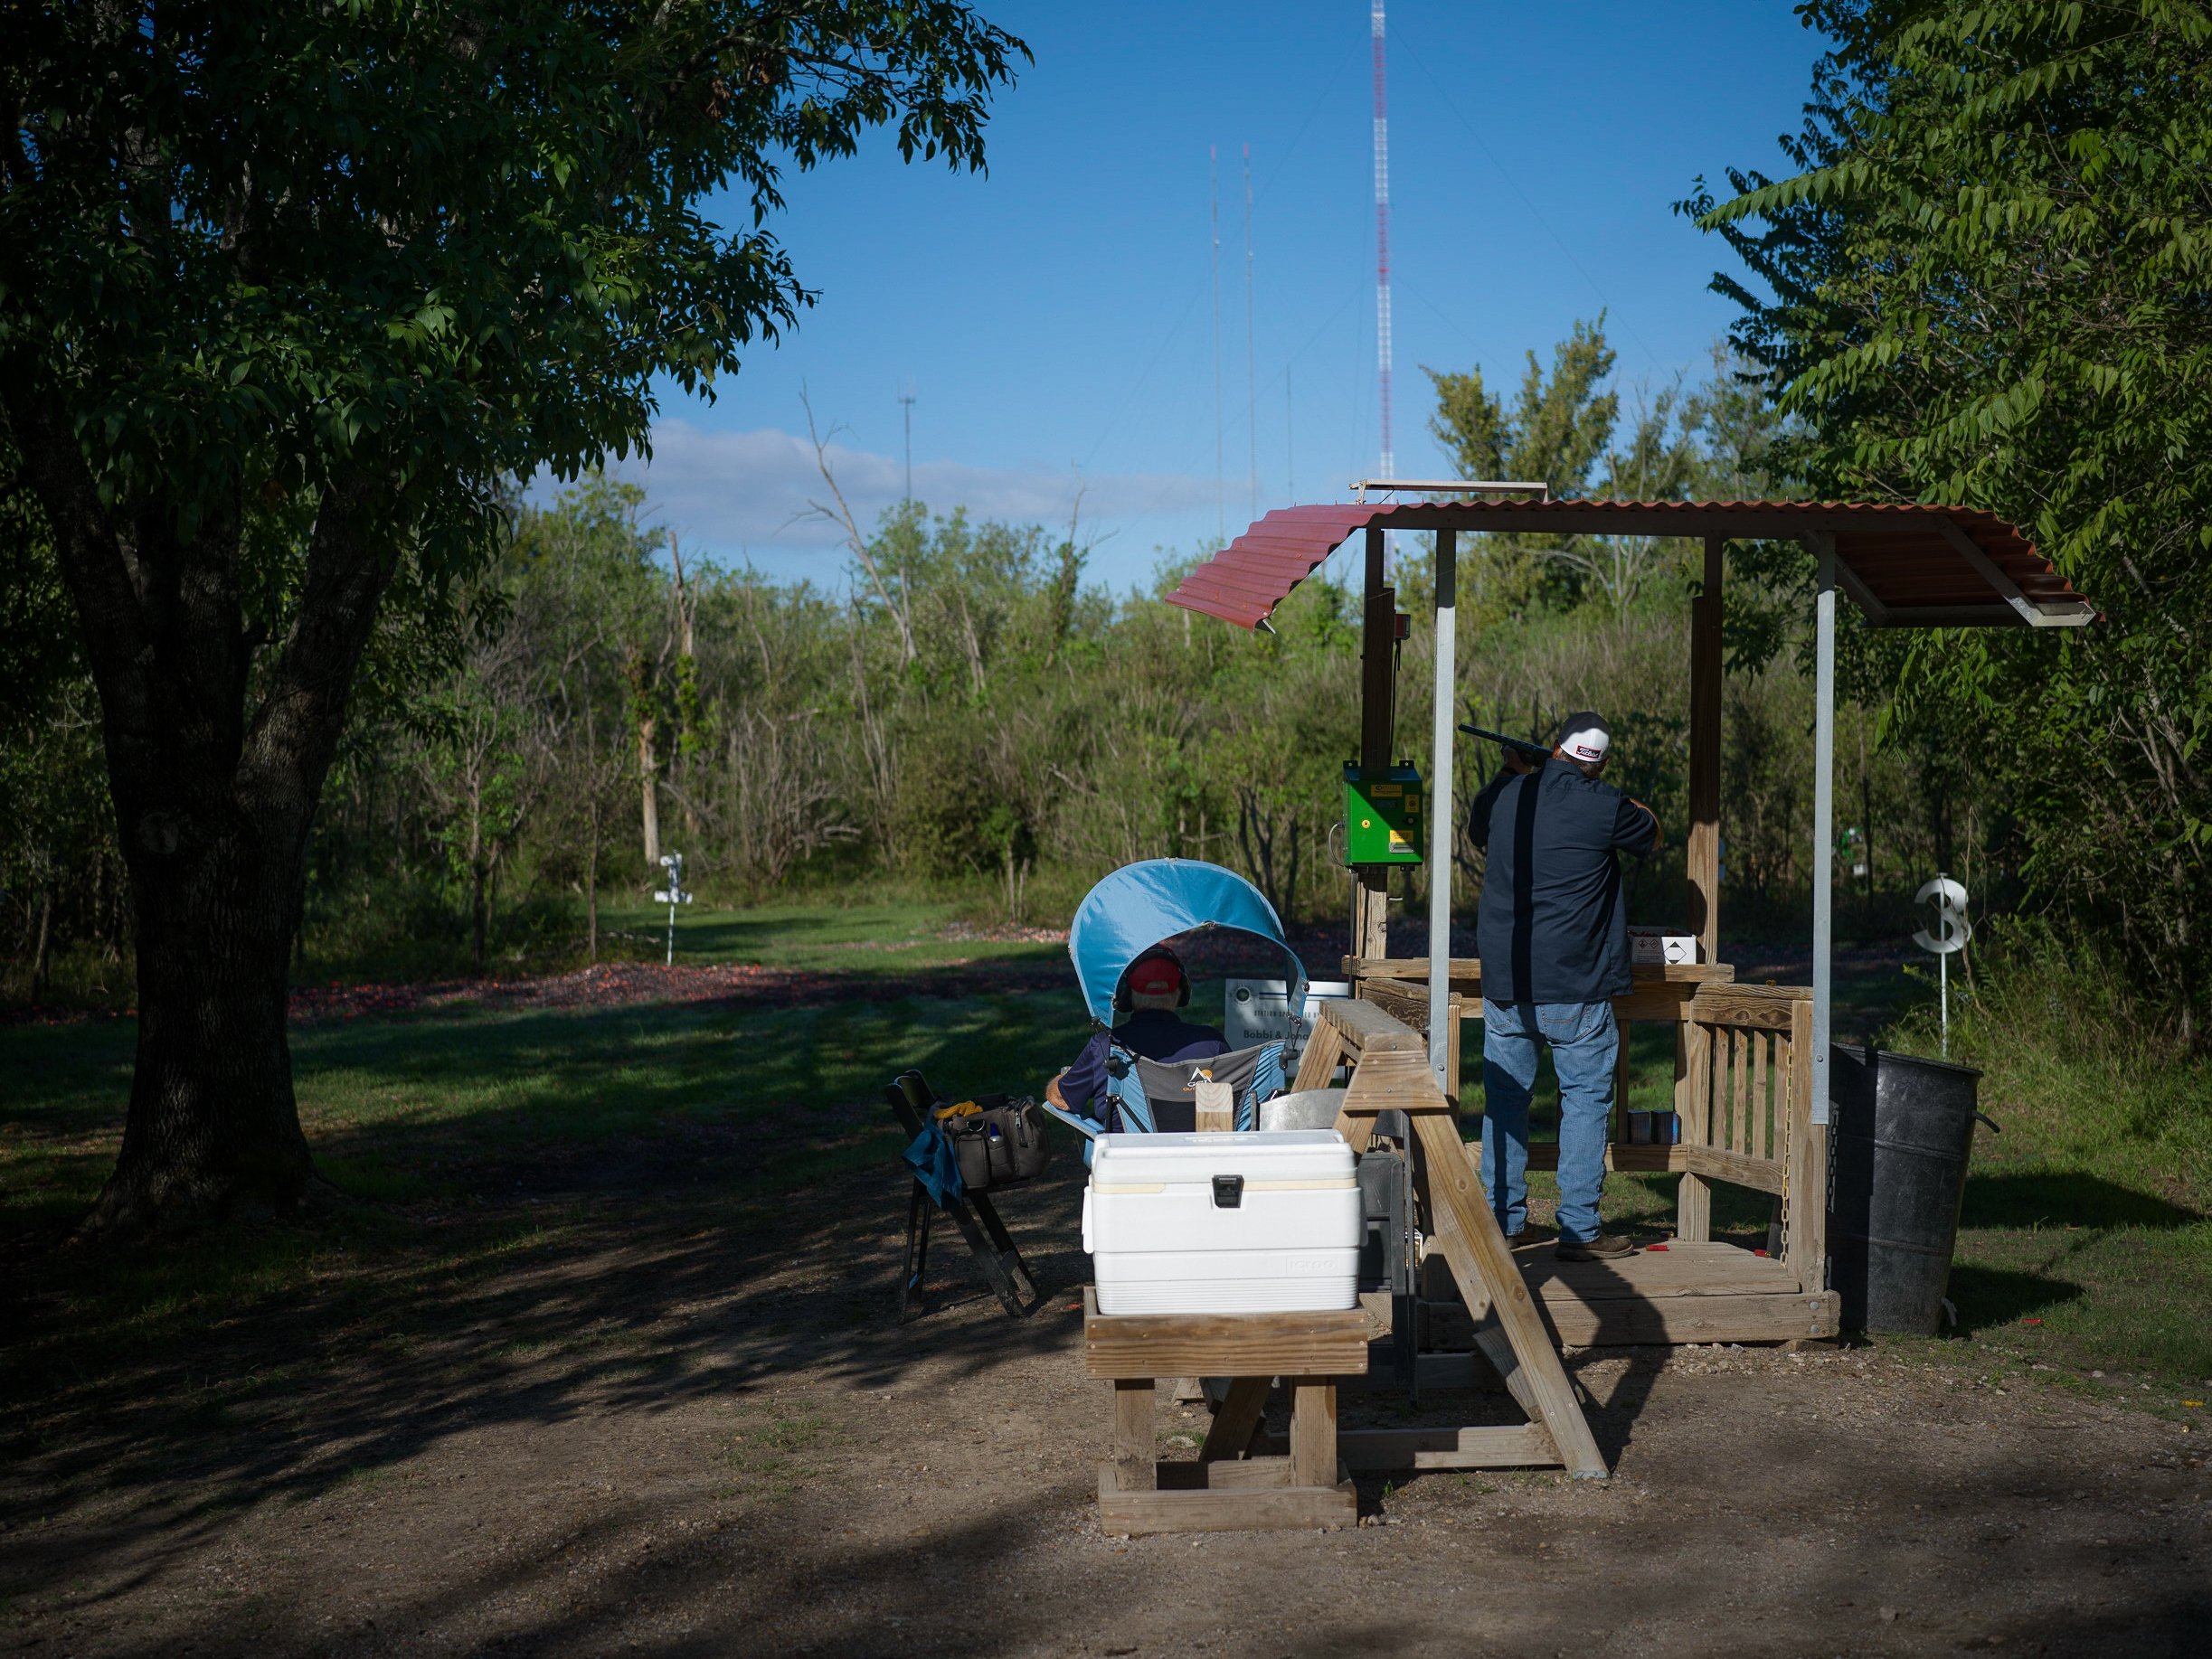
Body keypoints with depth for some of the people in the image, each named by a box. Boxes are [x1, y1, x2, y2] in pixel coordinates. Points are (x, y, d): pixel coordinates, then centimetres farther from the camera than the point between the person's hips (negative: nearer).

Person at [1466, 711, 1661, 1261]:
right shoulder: (1603, 805, -10)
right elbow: (1651, 832, 12)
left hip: (1503, 982, 5)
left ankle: (1505, 1222, 17)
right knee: (1585, 1099, 4)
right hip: (1574, 988, -4)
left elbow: (1477, 832, 27)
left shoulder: (1502, 796, 3)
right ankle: (1579, 1230, 3)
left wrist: (1514, 772, 34)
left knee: (1505, 1097, 11)